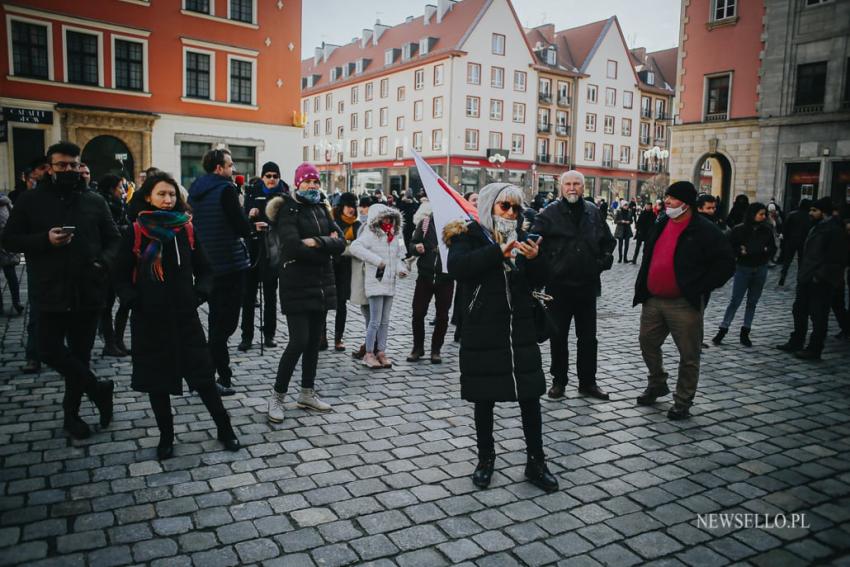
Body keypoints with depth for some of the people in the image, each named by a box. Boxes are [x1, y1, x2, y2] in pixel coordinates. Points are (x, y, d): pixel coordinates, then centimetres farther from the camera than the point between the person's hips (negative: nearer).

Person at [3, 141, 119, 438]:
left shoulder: (94, 201, 5)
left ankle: (71, 412, 26)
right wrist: (44, 239, -15)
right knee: (50, 350, -6)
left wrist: (103, 262, -12)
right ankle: (98, 388, 15)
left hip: (88, 292, 1)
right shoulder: (31, 200, 2)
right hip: (50, 292, -1)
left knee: (79, 354, 9)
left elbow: (113, 239, 8)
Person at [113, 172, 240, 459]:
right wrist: (133, 299, -12)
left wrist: (200, 293, -8)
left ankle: (224, 428, 16)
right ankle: (166, 436, 24)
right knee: (156, 381, 8)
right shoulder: (135, 232, -2)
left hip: (185, 316, 1)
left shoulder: (186, 229, 3)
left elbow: (204, 269, 9)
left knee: (203, 374, 3)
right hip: (149, 319, 0)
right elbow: (120, 274, 3)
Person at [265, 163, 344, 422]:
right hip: (297, 286, -6)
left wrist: (317, 242, -17)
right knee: (299, 341, -10)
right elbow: (293, 247, -22)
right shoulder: (289, 210, -6)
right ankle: (277, 396, 5)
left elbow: (340, 243, 1)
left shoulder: (322, 209, 13)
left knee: (314, 341, 11)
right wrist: (326, 248, -11)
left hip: (322, 284, 6)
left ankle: (307, 393, 24)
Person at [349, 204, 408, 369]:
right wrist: (377, 260, -25)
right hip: (376, 282, -7)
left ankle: (381, 352, 22)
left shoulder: (394, 235, 12)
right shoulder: (371, 234, -10)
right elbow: (355, 247, -25)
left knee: (385, 321, 12)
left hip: (390, 283, 7)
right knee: (375, 321, -4)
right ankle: (369, 353, 9)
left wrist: (400, 269, -1)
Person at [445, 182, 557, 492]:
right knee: (484, 400, 9)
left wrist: (535, 258, -12)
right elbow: (457, 266, -22)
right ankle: (485, 458, 28)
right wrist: (499, 251, -30)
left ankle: (536, 462, 20)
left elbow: (539, 281, 9)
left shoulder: (520, 237, 11)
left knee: (530, 398, 5)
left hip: (521, 330, 3)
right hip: (482, 333, -3)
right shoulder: (469, 235, -1)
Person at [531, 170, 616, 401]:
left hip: (587, 285, 3)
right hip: (559, 286, -3)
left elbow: (608, 241, 18)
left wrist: (604, 262, 6)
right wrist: (546, 268, -17)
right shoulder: (549, 213, -5)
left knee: (588, 337, 11)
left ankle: (588, 382, 24)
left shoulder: (593, 212, 7)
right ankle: (559, 380, 22)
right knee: (558, 337, 8)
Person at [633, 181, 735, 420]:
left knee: (688, 354, 3)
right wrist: (642, 287, 13)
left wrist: (700, 288, -14)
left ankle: (683, 401, 16)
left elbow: (726, 263, -10)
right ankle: (657, 385, 37)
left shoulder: (704, 231, -10)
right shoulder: (661, 224, 10)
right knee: (648, 344, 16)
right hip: (653, 301, 7)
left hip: (684, 304, -6)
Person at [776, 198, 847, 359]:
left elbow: (835, 260, -20)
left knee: (818, 317, 0)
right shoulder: (816, 228, 15)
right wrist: (802, 273, 15)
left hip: (821, 283, -10)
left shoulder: (834, 231, -15)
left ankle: (814, 350, 9)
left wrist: (819, 276, -21)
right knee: (799, 311, 18)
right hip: (806, 280, 10)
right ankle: (796, 343, 30)